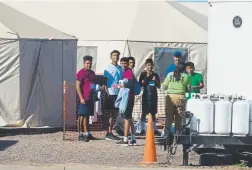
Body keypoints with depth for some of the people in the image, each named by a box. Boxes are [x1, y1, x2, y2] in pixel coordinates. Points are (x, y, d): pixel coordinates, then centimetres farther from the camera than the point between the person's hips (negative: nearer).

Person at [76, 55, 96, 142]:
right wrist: (81, 98, -18)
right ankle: (81, 134, -4)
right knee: (82, 116, -5)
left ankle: (87, 133, 17)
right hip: (84, 98, -8)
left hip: (91, 98, 8)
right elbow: (78, 86, -12)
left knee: (87, 115, 12)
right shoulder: (81, 73, -8)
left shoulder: (92, 73, 16)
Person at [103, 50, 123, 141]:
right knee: (111, 114, -5)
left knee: (115, 113, 8)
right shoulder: (108, 68, -4)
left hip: (119, 93, 6)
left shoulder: (120, 68, 13)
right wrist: (107, 93, -15)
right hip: (111, 93, -6)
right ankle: (109, 133, -2)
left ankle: (110, 133, 14)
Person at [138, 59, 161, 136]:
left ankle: (155, 129, 14)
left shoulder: (155, 75, 10)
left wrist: (155, 80, -8)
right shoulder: (143, 74, 1)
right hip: (146, 95, -3)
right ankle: (142, 129, 2)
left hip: (154, 96, 3)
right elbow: (141, 84, -9)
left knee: (153, 113, 9)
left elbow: (159, 86, 10)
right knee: (144, 113, -2)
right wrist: (147, 77, -13)